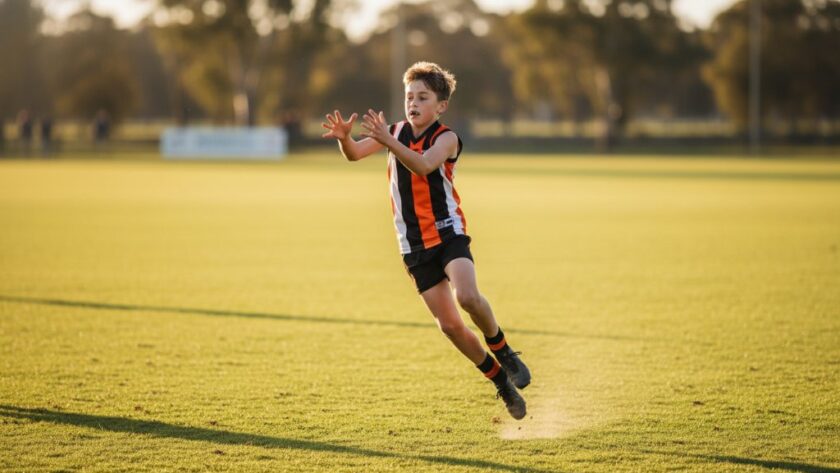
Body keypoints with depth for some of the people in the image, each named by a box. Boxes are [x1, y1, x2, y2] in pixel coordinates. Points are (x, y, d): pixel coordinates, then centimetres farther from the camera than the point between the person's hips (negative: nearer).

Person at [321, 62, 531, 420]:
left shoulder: (446, 138, -9)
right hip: (414, 245, 4)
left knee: (467, 296, -31)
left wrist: (388, 142, -46)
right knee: (449, 325, 1)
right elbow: (355, 154, -6)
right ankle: (501, 381, 18)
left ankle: (504, 352, -5)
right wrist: (344, 137, -28)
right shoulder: (397, 132, 6)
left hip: (448, 233, -4)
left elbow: (424, 165, -31)